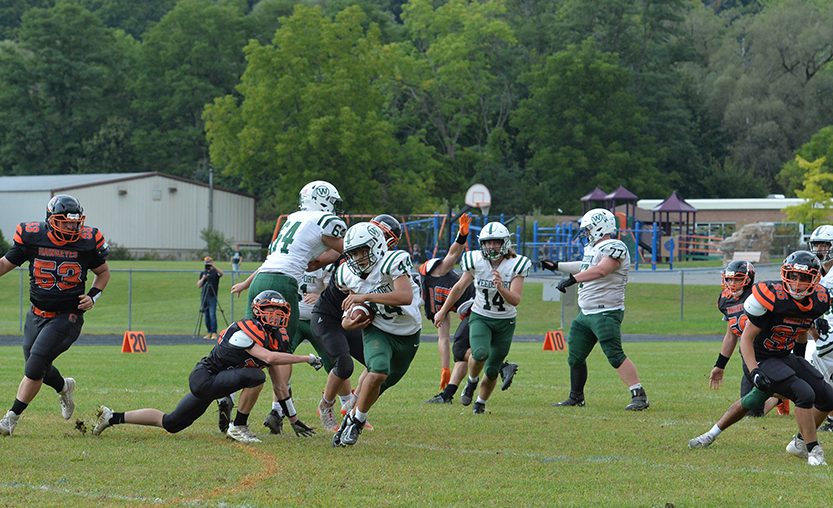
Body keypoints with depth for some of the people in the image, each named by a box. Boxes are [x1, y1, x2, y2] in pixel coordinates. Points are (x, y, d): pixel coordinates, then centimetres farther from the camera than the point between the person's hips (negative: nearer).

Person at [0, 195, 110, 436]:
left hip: (67, 316, -3)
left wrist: (93, 297, -7)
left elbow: (103, 272, 8)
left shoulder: (88, 241, -10)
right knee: (36, 367, 13)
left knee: (35, 366, -14)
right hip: (37, 315, 4)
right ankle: (64, 387, 46)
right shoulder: (32, 237, -8)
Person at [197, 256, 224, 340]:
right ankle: (209, 332, 11)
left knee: (212, 315, -12)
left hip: (212, 297, -5)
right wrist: (203, 278, -6)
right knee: (206, 316, 5)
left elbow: (221, 273, -23)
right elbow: (198, 285, 10)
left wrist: (214, 266, -31)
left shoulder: (215, 272, 1)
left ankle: (214, 333, -13)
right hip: (204, 297, 5)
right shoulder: (202, 273, 14)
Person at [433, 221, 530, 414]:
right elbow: (459, 287, 5)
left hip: (505, 322, 0)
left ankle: (481, 402, 32)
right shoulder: (476, 261, -12)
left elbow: (515, 300, -22)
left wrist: (501, 287, -42)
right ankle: (472, 381, 3)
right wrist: (442, 311, 13)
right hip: (480, 317, 0)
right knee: (480, 353, -29)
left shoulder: (516, 265, -15)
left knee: (492, 371, 4)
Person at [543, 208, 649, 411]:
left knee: (615, 356, -17)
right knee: (575, 357, 13)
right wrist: (557, 266, 42)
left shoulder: (614, 248, -14)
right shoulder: (592, 248, 15)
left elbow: (600, 270, -30)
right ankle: (576, 397, 27)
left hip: (605, 313, -10)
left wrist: (573, 279, -35)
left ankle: (639, 396, -16)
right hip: (586, 314, 10)